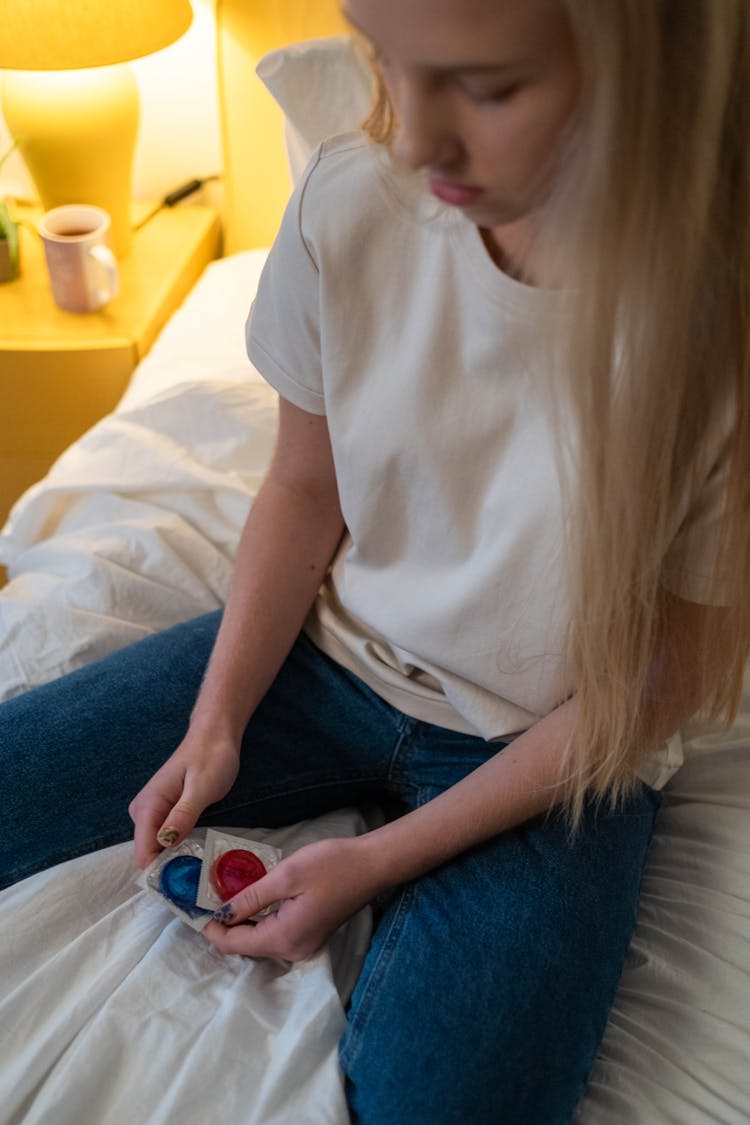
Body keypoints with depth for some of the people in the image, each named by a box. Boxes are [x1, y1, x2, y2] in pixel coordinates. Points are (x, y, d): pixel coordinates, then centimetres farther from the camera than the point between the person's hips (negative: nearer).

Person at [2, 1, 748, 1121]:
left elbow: (656, 681, -14)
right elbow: (305, 489, 0)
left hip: (554, 752, -2)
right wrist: (216, 724, -9)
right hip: (333, 653, 3)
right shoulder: (352, 201, -15)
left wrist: (384, 858, -15)